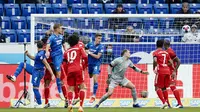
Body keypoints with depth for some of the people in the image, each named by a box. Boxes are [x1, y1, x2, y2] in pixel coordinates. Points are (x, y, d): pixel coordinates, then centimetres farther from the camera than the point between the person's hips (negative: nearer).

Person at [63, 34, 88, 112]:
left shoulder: (67, 51, 19)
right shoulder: (79, 48, 11)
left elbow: (64, 61, 12)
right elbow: (85, 57, -2)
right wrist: (85, 64, 17)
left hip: (70, 71, 3)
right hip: (78, 70, -3)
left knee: (71, 88, 8)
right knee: (82, 87, 3)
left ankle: (70, 103, -18)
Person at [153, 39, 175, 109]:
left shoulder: (155, 52, -1)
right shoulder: (166, 53, 15)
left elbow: (155, 61, -18)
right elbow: (171, 62, 13)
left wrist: (154, 69, -4)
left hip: (160, 71, -6)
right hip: (167, 70, 6)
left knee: (157, 87, 0)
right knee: (164, 88, 19)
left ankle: (164, 102, -16)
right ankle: (167, 103, 16)